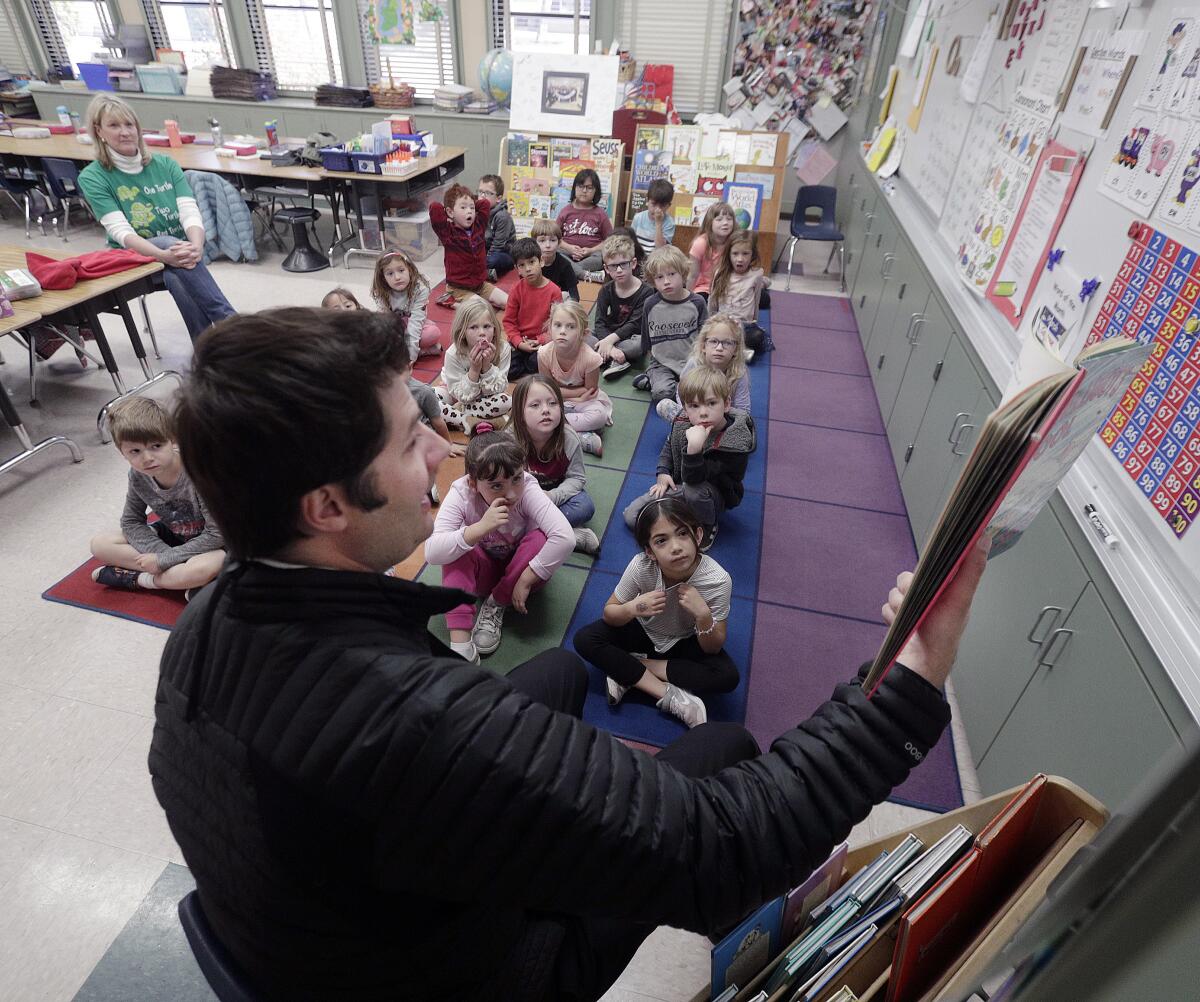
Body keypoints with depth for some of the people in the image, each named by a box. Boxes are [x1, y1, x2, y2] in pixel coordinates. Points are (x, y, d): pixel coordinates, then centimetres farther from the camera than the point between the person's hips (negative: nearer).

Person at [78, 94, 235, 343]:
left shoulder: (165, 164, 8)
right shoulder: (92, 177, -1)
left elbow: (190, 212, -5)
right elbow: (121, 232, -14)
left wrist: (196, 245, -29)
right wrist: (164, 255, -34)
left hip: (178, 250, 2)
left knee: (178, 279, -35)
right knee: (171, 242, -35)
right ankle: (229, 321, -42)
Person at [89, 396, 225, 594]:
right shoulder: (138, 475, -12)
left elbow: (216, 534, -28)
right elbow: (131, 522, -1)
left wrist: (164, 559, -23)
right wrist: (163, 552, -19)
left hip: (206, 544, -6)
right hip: (170, 537, 6)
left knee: (207, 567, -38)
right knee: (99, 544, -6)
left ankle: (136, 578, -11)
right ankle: (179, 578, -14)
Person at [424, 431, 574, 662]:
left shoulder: (528, 489, -30)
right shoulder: (461, 494, -27)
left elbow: (565, 538, -41)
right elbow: (432, 553, -37)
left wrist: (525, 581, -35)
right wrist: (481, 528, -49)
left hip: (519, 566, 0)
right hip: (483, 571, 0)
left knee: (540, 540, -30)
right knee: (456, 549, -29)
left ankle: (495, 606, -10)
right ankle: (460, 642, -28)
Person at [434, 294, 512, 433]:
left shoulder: (503, 349, -24)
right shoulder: (453, 354, -27)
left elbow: (498, 389, -20)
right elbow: (462, 396, -23)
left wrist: (487, 366, -35)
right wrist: (474, 370, -37)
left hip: (483, 397, 2)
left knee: (507, 401, -31)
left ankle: (458, 411, -17)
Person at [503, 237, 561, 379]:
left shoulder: (554, 291, -7)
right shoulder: (517, 289, -1)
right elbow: (509, 320, 2)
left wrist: (540, 341, -16)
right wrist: (519, 343, -12)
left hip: (543, 342, -1)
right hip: (520, 342, 1)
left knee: (537, 362, -32)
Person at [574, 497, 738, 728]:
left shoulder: (718, 580, -30)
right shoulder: (641, 565, -29)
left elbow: (713, 649, -18)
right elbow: (608, 614, -14)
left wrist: (703, 615, -39)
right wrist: (633, 608, -37)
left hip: (685, 642, 0)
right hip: (644, 630, 1)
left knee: (728, 676, -27)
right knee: (585, 640, -23)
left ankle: (628, 670, -17)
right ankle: (669, 695, -22)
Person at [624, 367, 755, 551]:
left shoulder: (732, 442, -31)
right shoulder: (682, 423, -13)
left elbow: (693, 478, -35)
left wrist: (694, 448, -52)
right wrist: (663, 473, -3)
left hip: (716, 495, -4)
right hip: (678, 486, 5)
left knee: (694, 489, -42)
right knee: (631, 516, -7)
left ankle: (707, 527, -10)